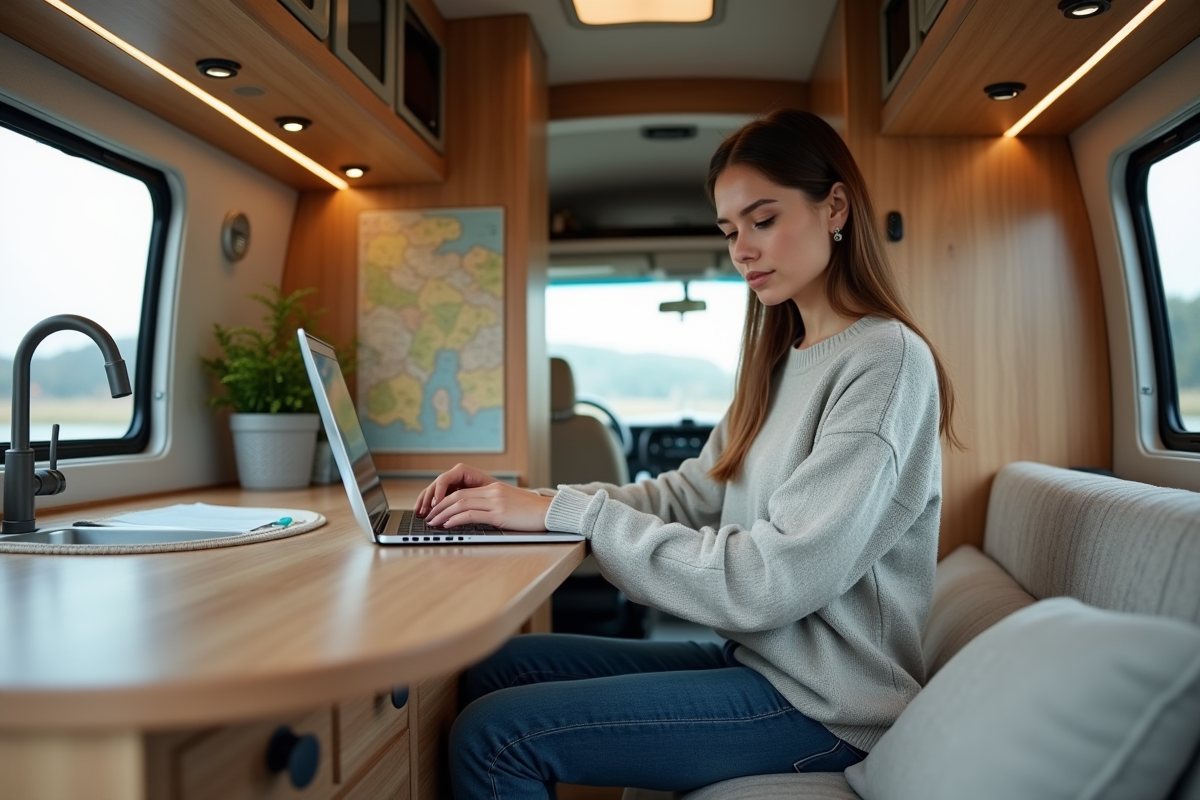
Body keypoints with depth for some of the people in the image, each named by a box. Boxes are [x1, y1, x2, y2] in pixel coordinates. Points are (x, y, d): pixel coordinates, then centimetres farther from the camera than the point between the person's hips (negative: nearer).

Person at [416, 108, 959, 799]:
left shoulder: (886, 358, -17)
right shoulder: (782, 360, 12)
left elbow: (774, 581, -24)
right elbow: (691, 494, 7)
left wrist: (571, 512, -20)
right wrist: (528, 498, -5)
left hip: (822, 705, -8)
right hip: (757, 657, 8)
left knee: (495, 737, -16)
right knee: (491, 669, 2)